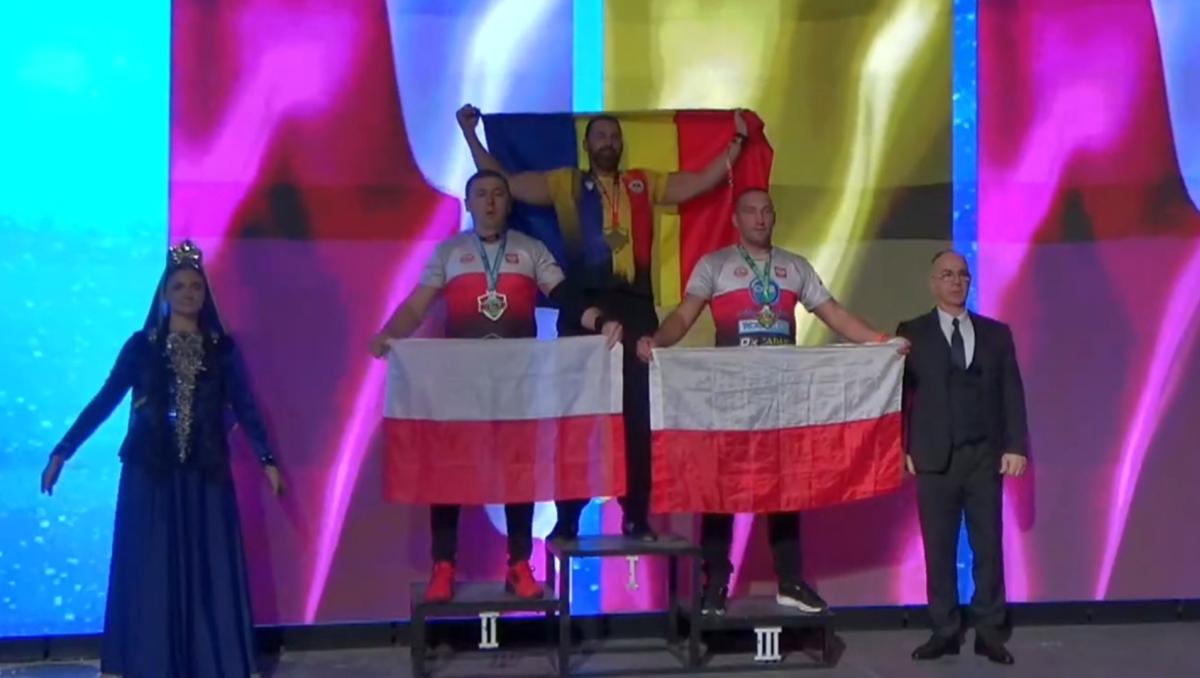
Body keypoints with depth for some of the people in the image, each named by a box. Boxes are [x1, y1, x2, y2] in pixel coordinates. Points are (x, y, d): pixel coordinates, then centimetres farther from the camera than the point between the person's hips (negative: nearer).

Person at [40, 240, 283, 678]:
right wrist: (62, 452, -2)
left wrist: (267, 459, -5)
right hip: (150, 474, -1)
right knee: (151, 572, 2)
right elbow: (104, 402, 2)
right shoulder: (142, 345, 2)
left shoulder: (222, 347, 5)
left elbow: (244, 407, 4)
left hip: (205, 476, 1)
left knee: (209, 571, 2)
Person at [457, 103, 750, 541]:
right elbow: (501, 183, 8)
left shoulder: (645, 184, 16)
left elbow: (703, 181, 14)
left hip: (635, 307, 2)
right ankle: (567, 518, 8)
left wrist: (737, 141, 7)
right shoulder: (565, 183, 12)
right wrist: (470, 134, 4)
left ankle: (637, 516, 12)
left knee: (638, 414, 4)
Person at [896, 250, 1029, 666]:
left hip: (985, 456, 2)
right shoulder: (911, 334, 5)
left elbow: (1012, 394, 7)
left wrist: (1016, 446, -2)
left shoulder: (996, 333, 10)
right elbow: (900, 394, 1)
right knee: (939, 550, 3)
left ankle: (988, 631, 12)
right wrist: (902, 448, -7)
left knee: (988, 547, 4)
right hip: (935, 458, -1)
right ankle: (945, 631, 10)